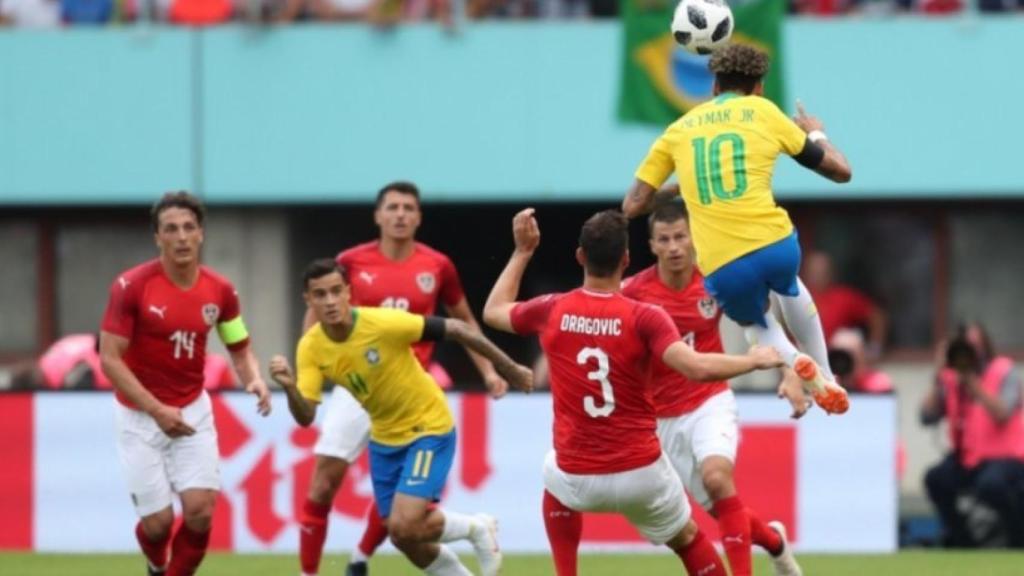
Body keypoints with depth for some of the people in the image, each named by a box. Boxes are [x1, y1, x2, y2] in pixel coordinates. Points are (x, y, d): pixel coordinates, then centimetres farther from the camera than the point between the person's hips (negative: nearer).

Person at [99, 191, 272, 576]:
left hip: (193, 412, 3)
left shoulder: (220, 291, -5)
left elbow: (240, 349, 8)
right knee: (158, 520, -4)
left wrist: (254, 380, -15)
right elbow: (110, 358, -16)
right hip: (140, 417, -3)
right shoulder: (132, 286, -17)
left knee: (200, 510, -11)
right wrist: (157, 410, -26)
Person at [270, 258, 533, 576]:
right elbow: (305, 416, -19)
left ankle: (476, 528, 11)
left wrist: (508, 368, -10)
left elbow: (455, 329, -18)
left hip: (429, 429, -5)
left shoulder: (385, 323, -28)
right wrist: (290, 388, -42)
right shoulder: (310, 349, -13)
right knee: (405, 538, 8)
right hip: (385, 439, 6)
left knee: (404, 527, -17)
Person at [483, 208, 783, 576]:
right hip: (642, 476, -2)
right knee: (687, 539, 24)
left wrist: (523, 251, 25)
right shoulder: (644, 318, -14)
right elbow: (698, 368, -26)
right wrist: (754, 361, -9)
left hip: (579, 480, 2)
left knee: (555, 481, 38)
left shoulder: (552, 311, -5)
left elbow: (493, 312, 16)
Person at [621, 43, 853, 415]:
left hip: (722, 269, 0)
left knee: (755, 324, 32)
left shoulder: (679, 130, 15)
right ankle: (826, 377, 32)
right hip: (774, 244, 0)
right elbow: (840, 171, 16)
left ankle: (794, 362, 2)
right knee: (789, 287, 38)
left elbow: (633, 206, 14)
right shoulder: (763, 112, 11)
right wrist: (815, 134, 37)